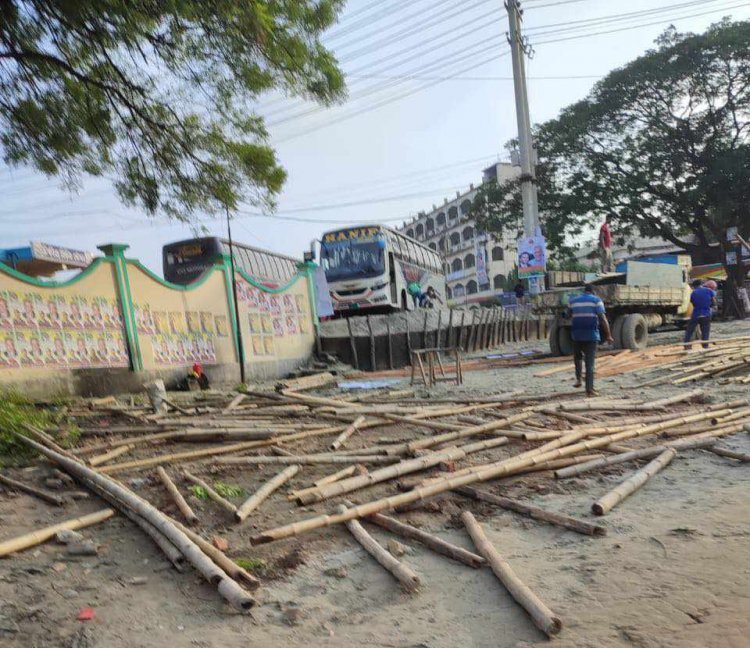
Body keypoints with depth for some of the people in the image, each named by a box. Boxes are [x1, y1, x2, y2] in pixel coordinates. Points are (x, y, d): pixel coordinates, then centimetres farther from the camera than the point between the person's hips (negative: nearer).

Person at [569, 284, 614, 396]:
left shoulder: (573, 301, 9)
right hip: (591, 335, -2)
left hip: (577, 334, 2)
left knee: (578, 356, 26)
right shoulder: (596, 300, -1)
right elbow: (603, 319, -9)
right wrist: (608, 335, -6)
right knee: (590, 362, 1)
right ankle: (589, 389, -1)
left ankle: (578, 378, 8)